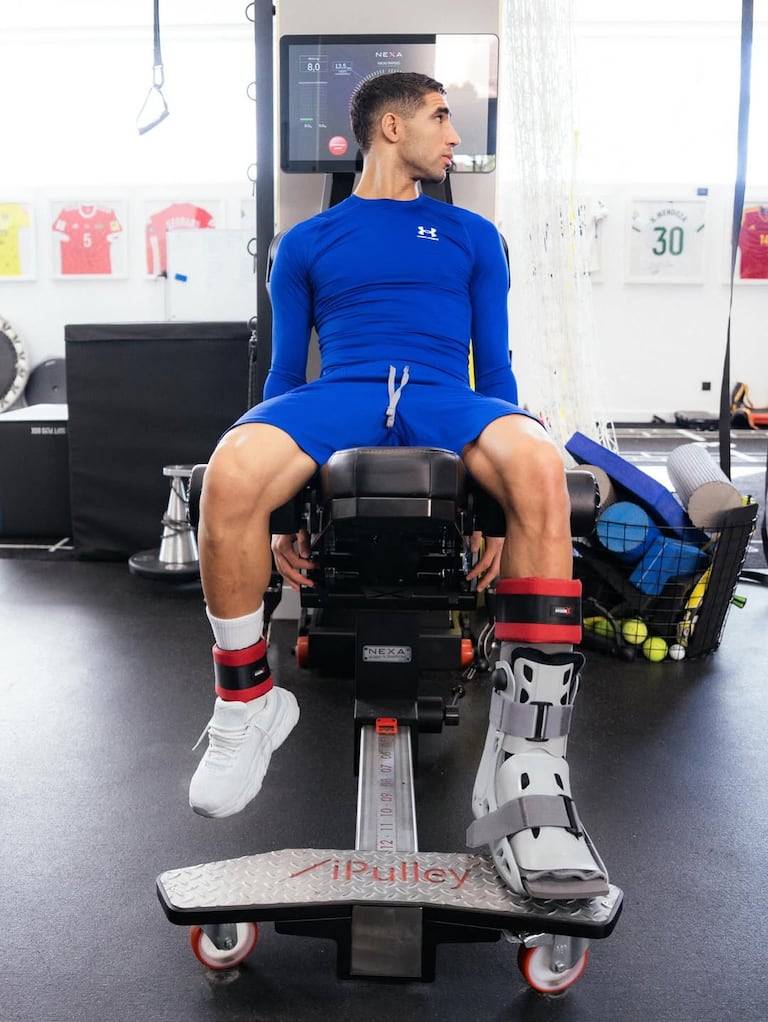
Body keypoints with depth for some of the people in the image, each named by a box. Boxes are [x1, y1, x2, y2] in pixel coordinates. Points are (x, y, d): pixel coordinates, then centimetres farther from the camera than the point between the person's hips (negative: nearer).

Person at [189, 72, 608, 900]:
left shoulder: (473, 237, 26)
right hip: (337, 398, 0)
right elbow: (285, 369, 18)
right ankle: (247, 710, -11)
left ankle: (523, 770, -34)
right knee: (229, 472, -35)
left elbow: (495, 367, 19)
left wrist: (506, 498, 3)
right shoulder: (307, 243, 23)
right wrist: (277, 510, 5)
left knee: (541, 465, -36)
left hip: (444, 403, 1)